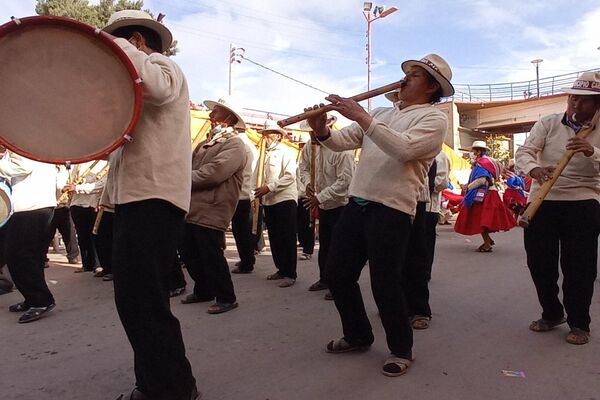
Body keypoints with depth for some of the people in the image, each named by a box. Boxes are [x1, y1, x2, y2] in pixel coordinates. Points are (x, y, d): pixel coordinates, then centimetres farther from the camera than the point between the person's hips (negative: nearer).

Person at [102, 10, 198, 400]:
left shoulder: (163, 67, 0)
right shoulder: (139, 82, 30)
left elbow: (157, 87, -27)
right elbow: (123, 138, 28)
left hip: (153, 199, -11)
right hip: (140, 197, 11)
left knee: (140, 300, -10)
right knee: (139, 298, 15)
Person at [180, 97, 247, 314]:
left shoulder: (234, 145, -11)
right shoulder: (206, 143, 20)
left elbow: (213, 173, -22)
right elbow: (190, 165, 16)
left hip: (210, 212, -9)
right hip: (191, 210, 9)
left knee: (211, 256, -1)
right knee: (190, 255, 16)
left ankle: (226, 298, 15)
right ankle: (203, 290, 35)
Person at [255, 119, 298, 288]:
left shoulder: (286, 151, -3)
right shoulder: (266, 154, 19)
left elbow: (289, 176, -14)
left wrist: (269, 187, -19)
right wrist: (260, 192, 6)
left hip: (285, 199, -7)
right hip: (268, 200, 8)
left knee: (287, 238, -4)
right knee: (274, 237, 11)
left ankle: (290, 274, 1)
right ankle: (281, 269, 22)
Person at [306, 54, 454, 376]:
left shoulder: (434, 118, -2)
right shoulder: (381, 114, 19)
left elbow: (403, 149, -22)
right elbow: (343, 141, 12)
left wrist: (361, 116, -24)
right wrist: (322, 130, -10)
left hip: (392, 209, -7)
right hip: (356, 203, 7)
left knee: (385, 284, -3)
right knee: (337, 273, 10)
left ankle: (401, 350, 22)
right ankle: (357, 335, 33)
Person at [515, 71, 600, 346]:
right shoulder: (547, 124, 6)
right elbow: (523, 152, -6)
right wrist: (534, 169, -28)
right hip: (542, 200, 1)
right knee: (539, 262, 4)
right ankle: (552, 313, 26)